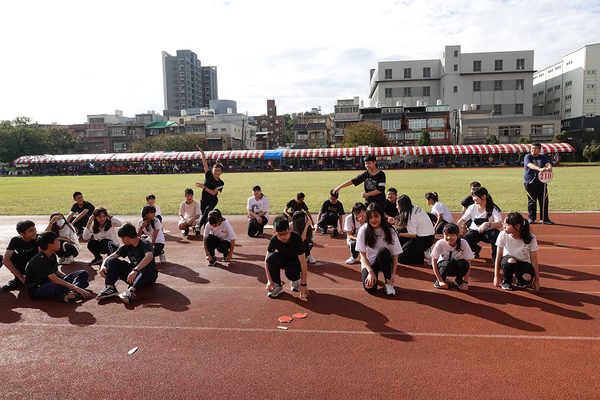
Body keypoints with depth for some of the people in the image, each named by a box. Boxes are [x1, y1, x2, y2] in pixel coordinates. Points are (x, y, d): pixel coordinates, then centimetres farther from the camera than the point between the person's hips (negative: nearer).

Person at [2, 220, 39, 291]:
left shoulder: (38, 238, -19)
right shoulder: (16, 241, -17)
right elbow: (5, 260, -29)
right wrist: (20, 277, -36)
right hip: (22, 267, 1)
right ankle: (18, 280, -9)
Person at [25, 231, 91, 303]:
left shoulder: (52, 256, 6)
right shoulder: (40, 260, -23)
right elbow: (55, 280, -31)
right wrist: (75, 288, -33)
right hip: (36, 289, -10)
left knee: (83, 273, -6)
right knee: (60, 287, -47)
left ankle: (71, 291, -32)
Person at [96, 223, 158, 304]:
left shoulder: (145, 244, -16)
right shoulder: (126, 247, 6)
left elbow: (149, 256, -38)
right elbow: (110, 257, 6)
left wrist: (135, 270, -49)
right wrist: (103, 266, -16)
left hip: (147, 277, -6)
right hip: (132, 274, 6)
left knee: (149, 268, -40)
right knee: (112, 261, -6)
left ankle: (131, 291, -54)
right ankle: (110, 288, -25)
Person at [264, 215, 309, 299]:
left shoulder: (296, 237, -31)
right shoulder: (274, 239, -23)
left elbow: (302, 261, -28)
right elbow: (267, 260, -14)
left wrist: (303, 284, -27)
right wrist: (269, 280, -18)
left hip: (295, 260, -3)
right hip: (282, 259, 3)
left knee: (291, 272, -37)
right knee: (271, 258, -31)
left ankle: (294, 281, 3)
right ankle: (277, 285, -10)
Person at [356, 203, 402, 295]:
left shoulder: (389, 231, -11)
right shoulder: (363, 230, -10)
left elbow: (395, 254, -7)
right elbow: (363, 254, -8)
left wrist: (393, 273, -20)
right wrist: (371, 272, -19)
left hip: (384, 261, 1)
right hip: (369, 262, 0)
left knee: (383, 251, -36)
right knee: (370, 288, -27)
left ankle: (388, 283, -16)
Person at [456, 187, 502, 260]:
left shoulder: (493, 208, -12)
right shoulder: (472, 207, -2)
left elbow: (499, 224, -26)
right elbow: (463, 220, 2)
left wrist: (486, 224, -44)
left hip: (488, 232, -3)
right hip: (475, 231, 3)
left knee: (496, 234, -37)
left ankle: (495, 255, -8)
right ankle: (476, 249, 13)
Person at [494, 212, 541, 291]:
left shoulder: (530, 237, -20)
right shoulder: (503, 235, -20)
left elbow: (533, 259, -13)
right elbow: (499, 256, -11)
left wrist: (536, 280, -10)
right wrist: (496, 276, -8)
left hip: (524, 262, 0)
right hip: (508, 259, 0)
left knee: (528, 278, -32)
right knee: (510, 261, -37)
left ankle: (520, 280, 7)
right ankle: (507, 280, -6)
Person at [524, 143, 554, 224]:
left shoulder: (542, 157, 11)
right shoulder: (528, 157, -2)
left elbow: (548, 163, -7)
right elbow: (530, 165, -22)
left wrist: (549, 167, -32)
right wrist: (539, 169, -40)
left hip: (541, 182, 3)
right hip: (530, 182, -3)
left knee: (544, 200, 1)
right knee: (531, 201, 2)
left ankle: (544, 218, 10)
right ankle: (531, 218, 13)